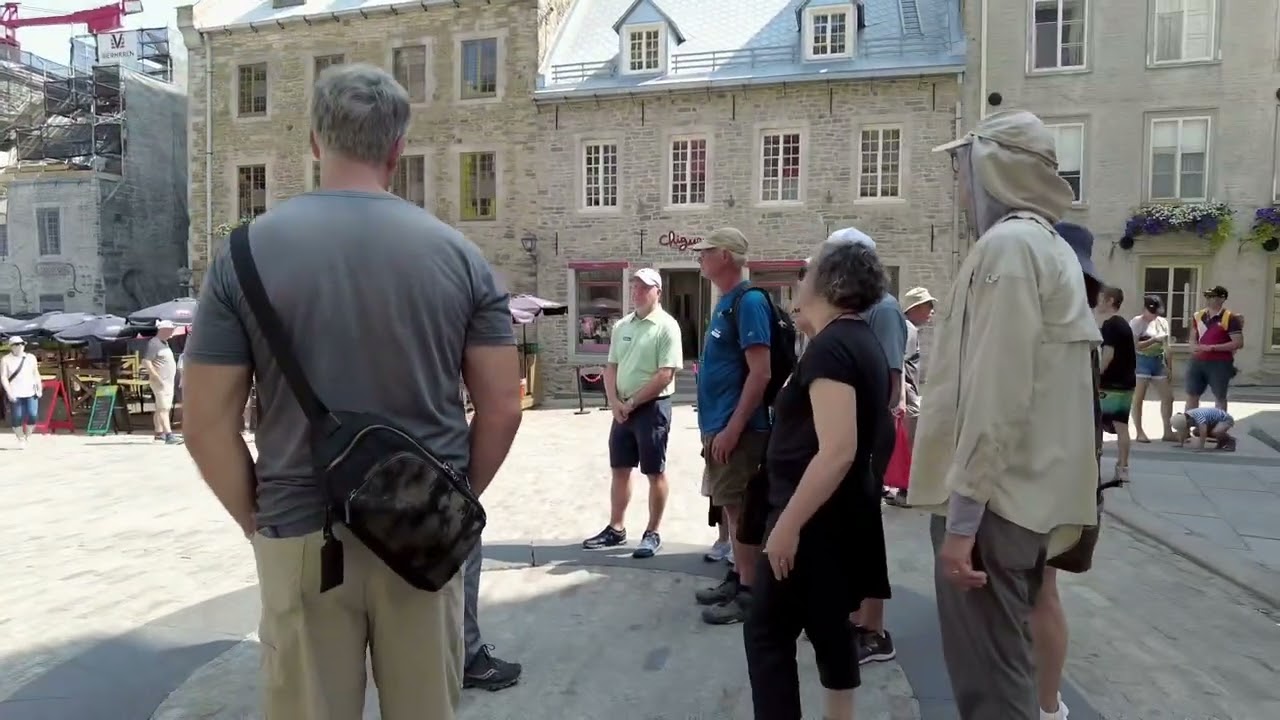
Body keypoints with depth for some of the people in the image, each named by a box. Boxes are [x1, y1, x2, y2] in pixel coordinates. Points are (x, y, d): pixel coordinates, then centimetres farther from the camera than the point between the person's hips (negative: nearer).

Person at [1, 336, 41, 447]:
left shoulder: (31, 358, 9)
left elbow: (36, 374, 14)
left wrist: (39, 388, 4)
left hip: (30, 392, 2)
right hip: (15, 394, -2)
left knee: (33, 415, -5)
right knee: (17, 417, -1)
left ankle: (28, 434, 20)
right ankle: (20, 439, 15)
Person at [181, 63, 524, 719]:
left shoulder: (246, 252, -6)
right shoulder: (458, 254, -4)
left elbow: (207, 425, -6)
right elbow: (501, 409, -3)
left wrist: (256, 522, 8)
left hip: (302, 535, -1)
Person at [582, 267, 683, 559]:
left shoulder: (666, 326, -11)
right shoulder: (621, 326, 10)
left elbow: (665, 375, -17)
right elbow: (611, 367, 13)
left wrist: (632, 403, -14)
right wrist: (615, 402, -3)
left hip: (652, 407, -7)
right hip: (623, 408, 7)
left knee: (655, 473, 3)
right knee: (620, 470, 13)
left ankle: (652, 533, 13)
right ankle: (616, 529, 24)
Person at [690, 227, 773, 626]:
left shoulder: (748, 301, -16)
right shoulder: (725, 302, 14)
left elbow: (761, 372, -22)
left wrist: (732, 428, -22)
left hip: (736, 428, -9)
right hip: (719, 424, 9)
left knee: (740, 509, -1)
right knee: (731, 506, 16)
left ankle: (749, 593, 10)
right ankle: (737, 578, 27)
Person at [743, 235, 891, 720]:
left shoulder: (829, 348, -20)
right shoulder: (864, 342, 10)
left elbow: (837, 451, -28)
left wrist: (787, 525, -25)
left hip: (817, 519, -10)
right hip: (845, 513, 10)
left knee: (768, 633, -2)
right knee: (829, 624, 19)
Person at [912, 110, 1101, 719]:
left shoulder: (1007, 243, -14)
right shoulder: (1051, 249, 17)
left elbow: (996, 393, -22)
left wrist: (963, 515, -20)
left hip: (993, 500, -10)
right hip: (1028, 493, 10)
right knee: (1004, 664, 20)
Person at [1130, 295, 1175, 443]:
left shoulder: (1163, 322, 10)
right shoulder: (1136, 322, -8)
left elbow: (1166, 346, 14)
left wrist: (1168, 366, 11)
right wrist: (1153, 340, -24)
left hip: (1158, 361, 7)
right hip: (1142, 361, -7)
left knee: (1168, 397, 6)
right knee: (1139, 398, -4)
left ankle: (1168, 432, 14)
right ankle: (1139, 433, 2)